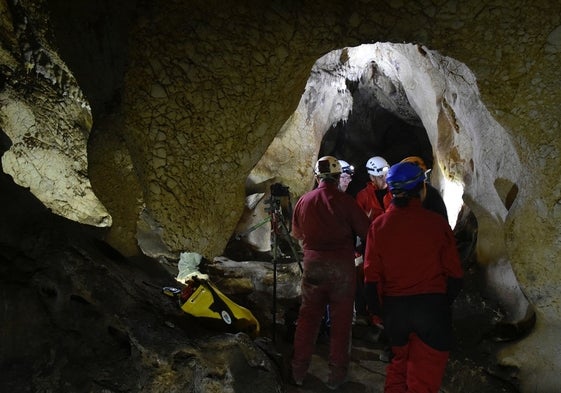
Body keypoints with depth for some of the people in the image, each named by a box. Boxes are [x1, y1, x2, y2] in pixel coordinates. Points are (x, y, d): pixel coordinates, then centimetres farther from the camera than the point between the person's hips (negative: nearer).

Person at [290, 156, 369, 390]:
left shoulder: (304, 201, -1)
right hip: (341, 265, -3)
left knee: (308, 316, 12)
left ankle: (299, 371, 20)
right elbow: (366, 231, -7)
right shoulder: (345, 201, -12)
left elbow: (296, 233, 11)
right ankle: (336, 374, 14)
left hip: (312, 263, 3)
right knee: (340, 319, 7)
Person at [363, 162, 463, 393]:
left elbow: (372, 276, -4)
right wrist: (445, 302, 12)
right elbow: (454, 274, -5)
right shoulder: (437, 223, -9)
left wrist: (379, 309, 10)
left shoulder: (378, 225, -5)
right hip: (432, 306, -2)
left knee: (399, 362, 25)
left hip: (394, 307, 3)